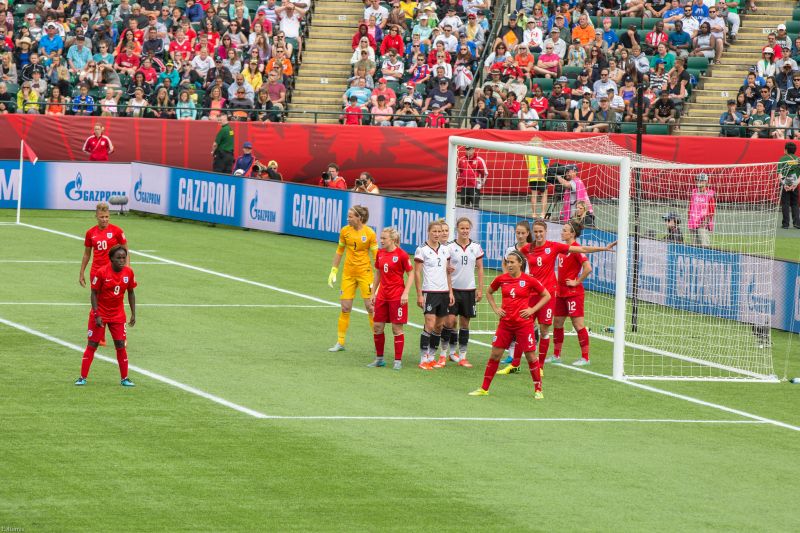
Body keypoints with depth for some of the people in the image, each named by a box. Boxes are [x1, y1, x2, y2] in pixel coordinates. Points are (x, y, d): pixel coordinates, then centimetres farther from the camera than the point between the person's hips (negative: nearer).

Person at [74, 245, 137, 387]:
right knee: (92, 344, 1)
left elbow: (130, 293, 6)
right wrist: (97, 315, -16)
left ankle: (124, 378, 10)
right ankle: (83, 377, 7)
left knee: (120, 345, 0)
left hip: (118, 315, 3)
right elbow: (94, 293, -12)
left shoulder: (128, 272, -6)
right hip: (100, 313, -3)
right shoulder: (102, 272, -17)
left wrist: (133, 314, 3)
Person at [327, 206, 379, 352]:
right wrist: (333, 271, 10)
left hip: (364, 272, -3)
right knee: (345, 307, 2)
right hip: (348, 272, 3)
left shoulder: (369, 233, -10)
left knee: (370, 306, -4)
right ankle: (340, 342, 9)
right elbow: (339, 251, 12)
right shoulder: (345, 231, 1)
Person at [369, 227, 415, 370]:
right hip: (382, 296, 6)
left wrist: (405, 293, -15)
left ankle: (398, 361, 4)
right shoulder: (380, 253, 8)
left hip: (397, 296, -6)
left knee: (397, 328, -3)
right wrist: (373, 293, 15)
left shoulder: (402, 255, -10)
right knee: (377, 327, 6)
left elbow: (411, 275, -7)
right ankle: (379, 359, 19)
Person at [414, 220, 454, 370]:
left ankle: (431, 357, 17)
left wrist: (450, 292, 12)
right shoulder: (422, 249, -5)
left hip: (444, 292, 6)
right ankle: (423, 359, -9)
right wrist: (419, 294, -10)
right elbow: (417, 273, -6)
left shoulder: (445, 250, 11)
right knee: (430, 325, -13)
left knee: (439, 326, 7)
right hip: (429, 292, -6)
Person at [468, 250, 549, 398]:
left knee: (530, 356, -1)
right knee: (495, 354, 2)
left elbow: (546, 296, 4)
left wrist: (533, 310, -6)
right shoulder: (501, 279, 2)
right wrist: (495, 308, 7)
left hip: (524, 323, -3)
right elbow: (489, 292, 21)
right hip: (505, 323, 3)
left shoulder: (529, 280, -6)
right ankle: (484, 389, 12)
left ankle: (538, 390, 12)